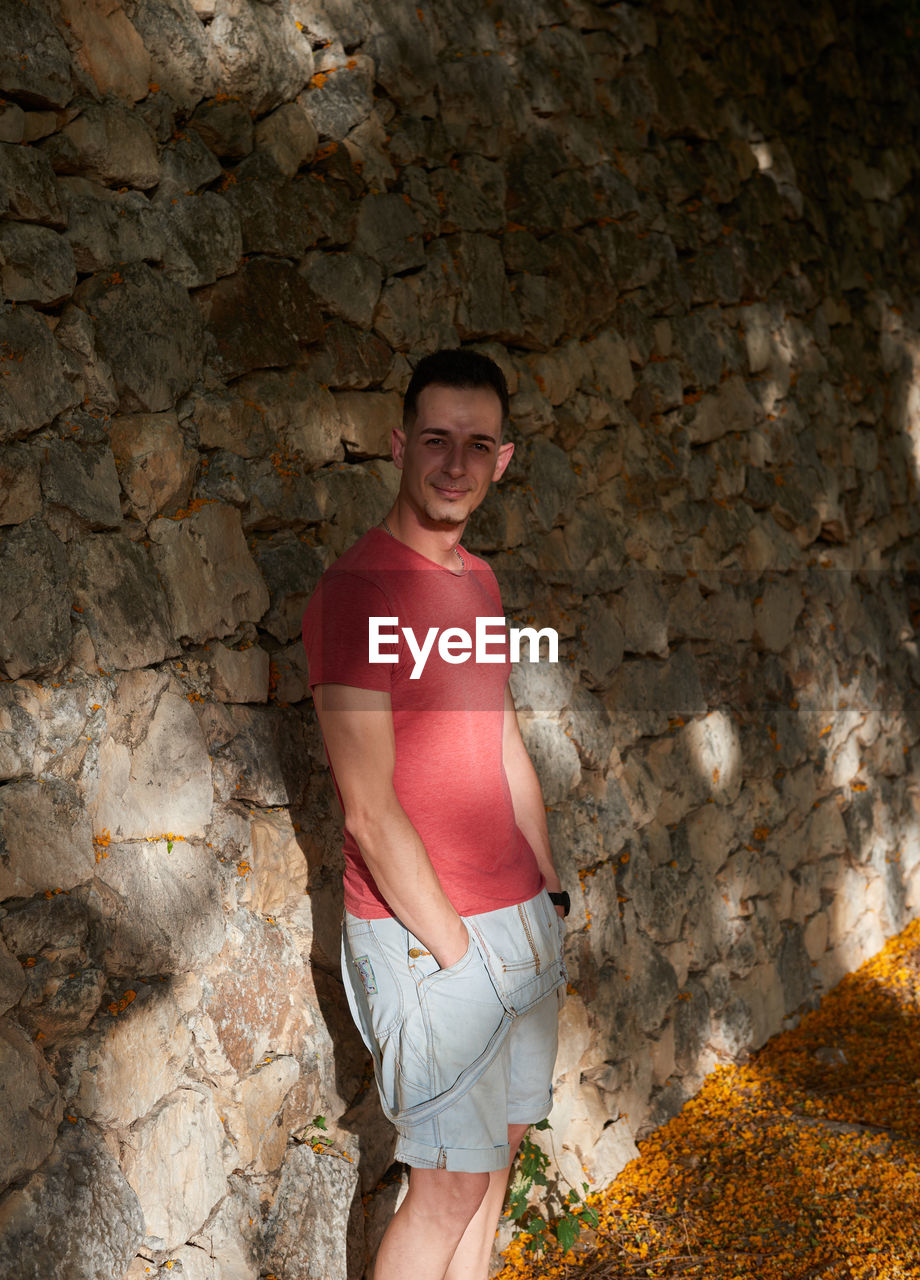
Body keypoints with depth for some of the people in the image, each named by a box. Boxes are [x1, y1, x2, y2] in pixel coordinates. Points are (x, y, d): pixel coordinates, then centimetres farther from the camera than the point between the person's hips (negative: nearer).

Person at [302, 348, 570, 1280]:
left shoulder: (478, 581, 10)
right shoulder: (357, 590, -17)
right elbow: (371, 810, -19)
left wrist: (549, 891, 12)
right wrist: (454, 950, -15)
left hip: (521, 915, 8)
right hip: (424, 930, -8)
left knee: (500, 1145, 17)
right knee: (450, 1186, 1)